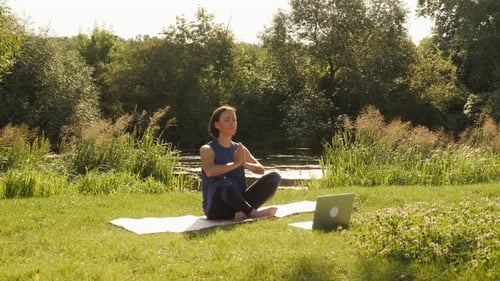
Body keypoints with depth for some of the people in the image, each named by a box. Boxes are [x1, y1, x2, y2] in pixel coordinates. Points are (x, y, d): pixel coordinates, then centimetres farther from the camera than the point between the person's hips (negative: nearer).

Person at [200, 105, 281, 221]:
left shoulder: (240, 149, 13)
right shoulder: (207, 149, -3)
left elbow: (261, 170, 3)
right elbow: (209, 171, -25)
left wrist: (244, 163, -16)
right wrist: (235, 163, -22)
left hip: (238, 202, 6)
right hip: (217, 207, -5)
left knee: (275, 176, -11)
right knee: (222, 183, -39)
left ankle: (245, 211, -27)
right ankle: (253, 213, -26)